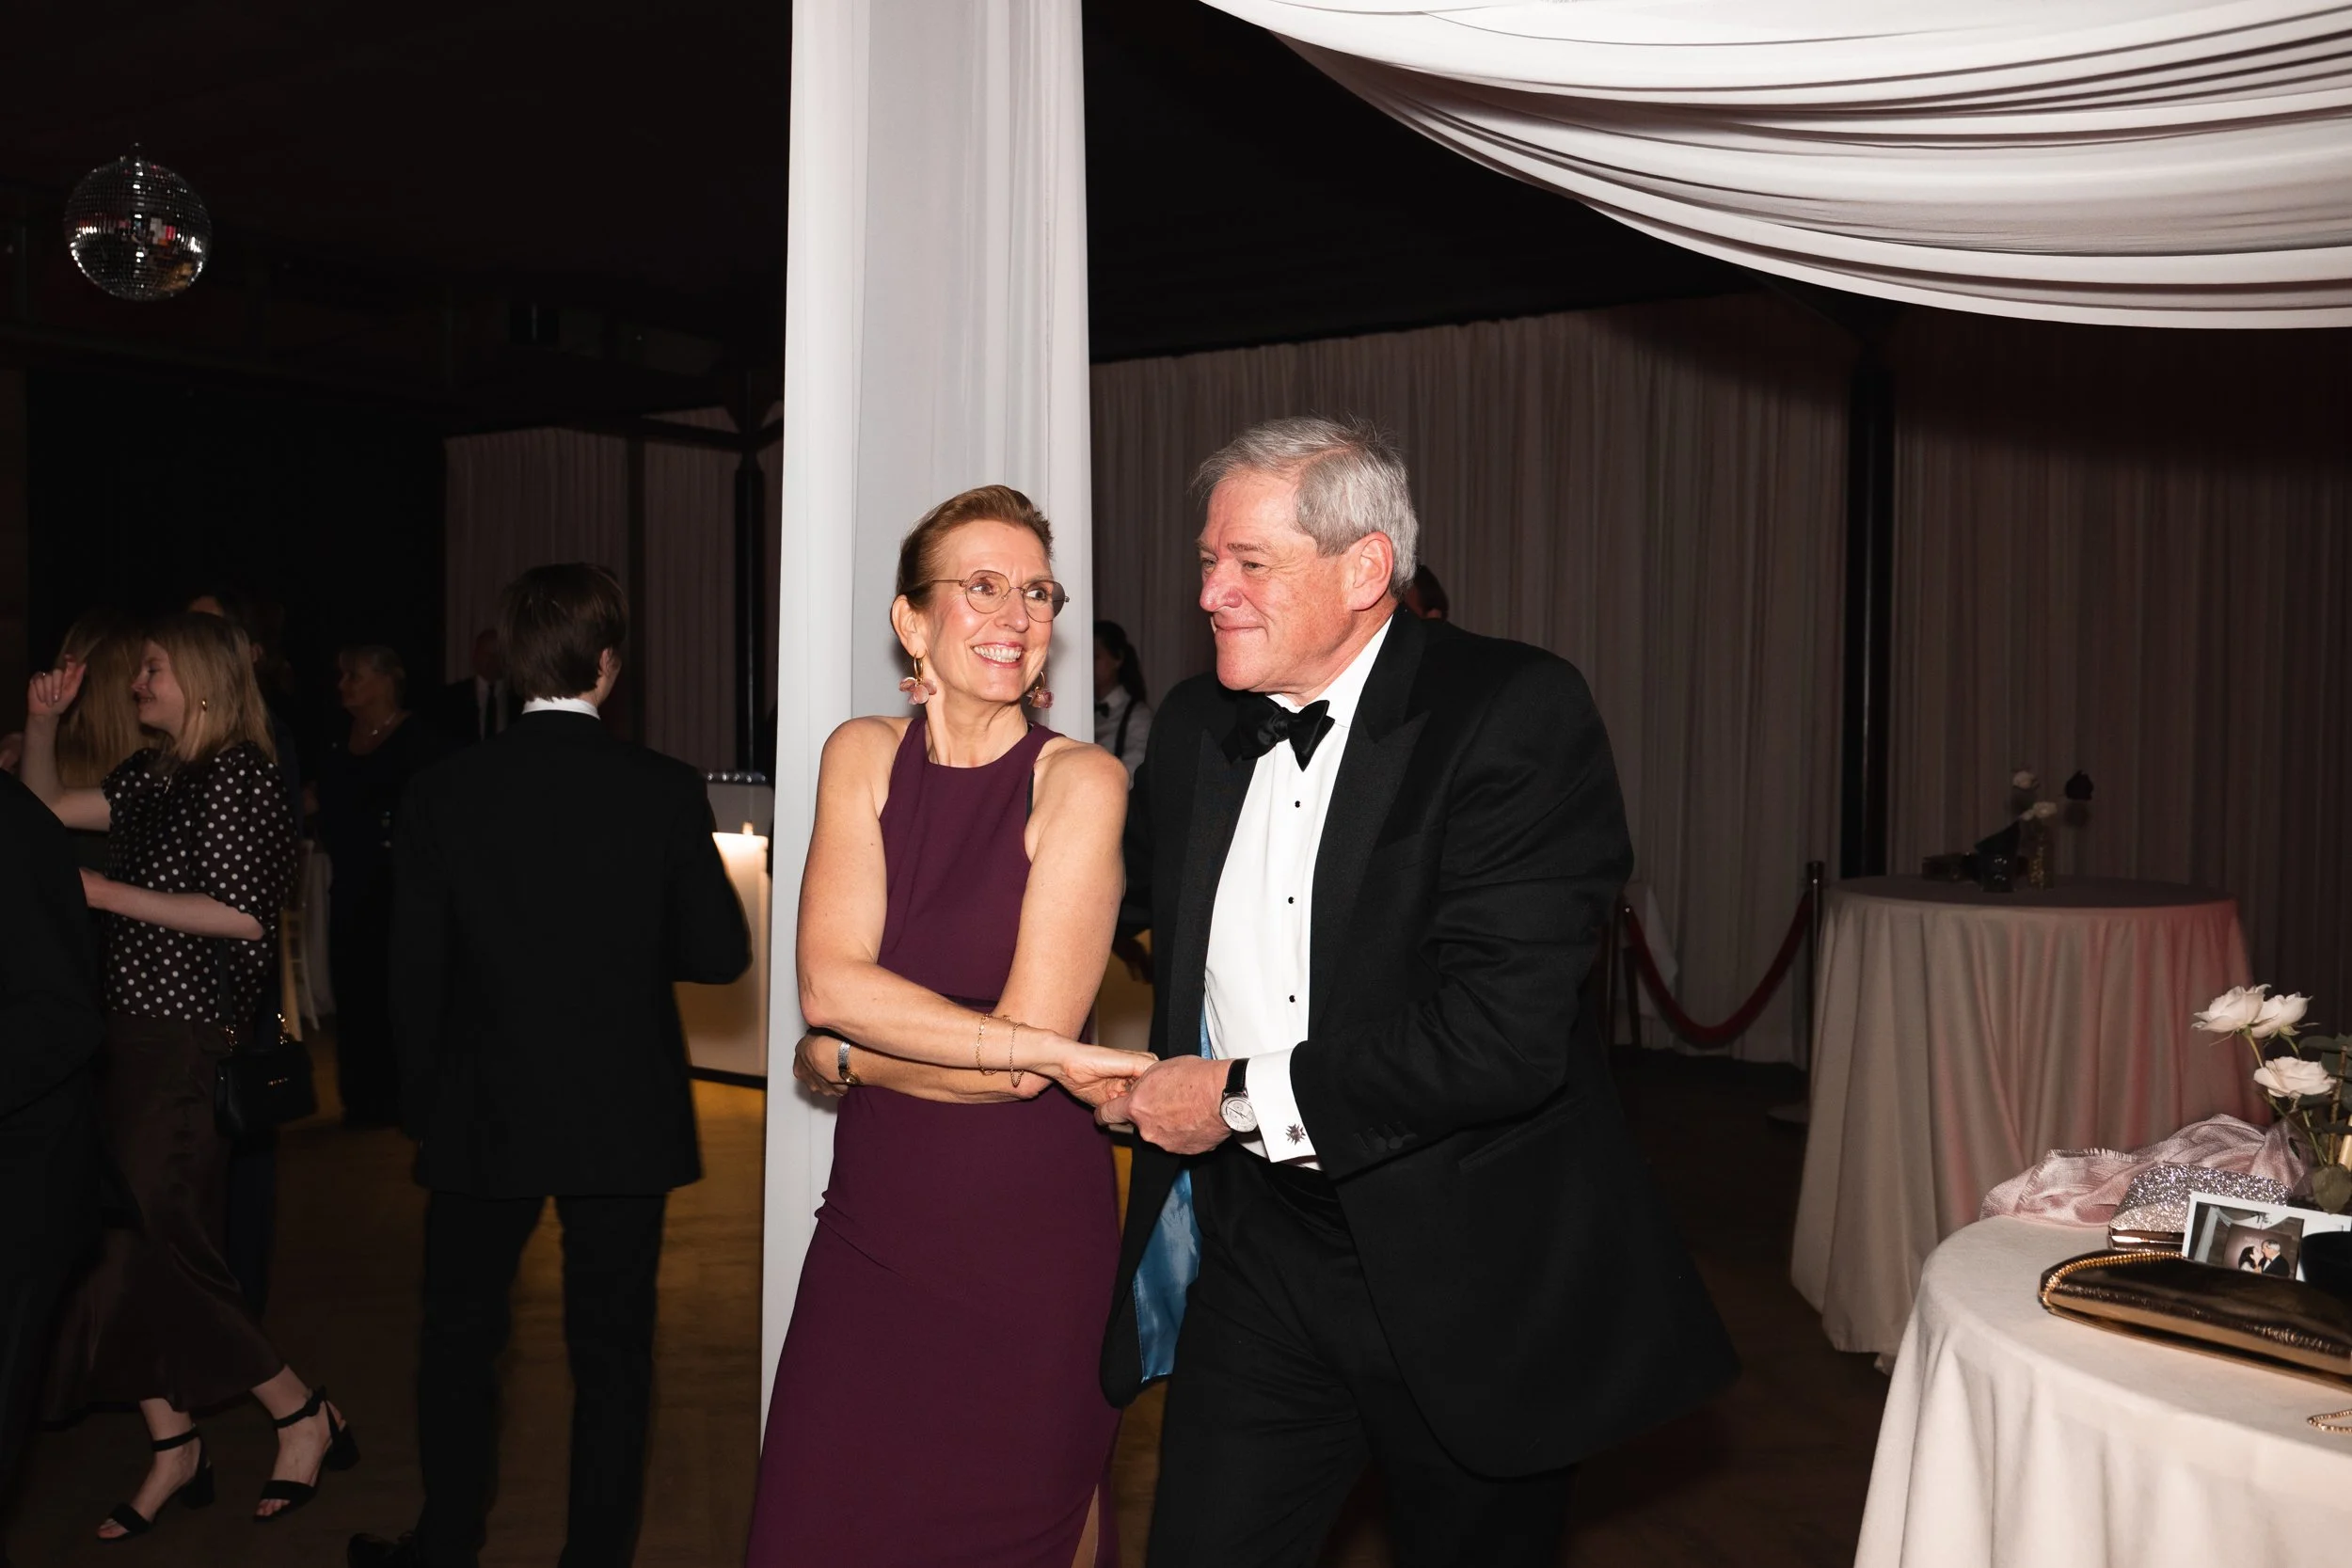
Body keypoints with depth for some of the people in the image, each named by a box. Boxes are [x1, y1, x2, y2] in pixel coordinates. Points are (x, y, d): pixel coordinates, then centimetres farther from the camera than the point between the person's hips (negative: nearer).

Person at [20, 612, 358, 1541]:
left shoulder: (237, 774, -11)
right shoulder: (159, 776, 14)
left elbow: (239, 915, -18)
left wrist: (108, 895, -15)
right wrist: (41, 724, 8)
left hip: (191, 1046, -8)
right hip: (131, 1043, 8)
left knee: (149, 1251, -4)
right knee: (125, 1254, 10)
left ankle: (303, 1416, 11)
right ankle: (173, 1453, 22)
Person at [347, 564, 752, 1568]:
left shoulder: (444, 791, -7)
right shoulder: (665, 791, -10)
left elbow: (415, 970, -3)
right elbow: (721, 952, -6)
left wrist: (422, 1101, 9)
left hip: (482, 1117, 1)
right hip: (625, 1118, -1)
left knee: (460, 1336, 20)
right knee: (611, 1353, 10)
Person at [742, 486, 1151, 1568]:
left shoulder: (1081, 781, -9)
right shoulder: (861, 757, 3)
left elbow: (1020, 1060, -14)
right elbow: (828, 983, -11)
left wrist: (842, 1061, -4)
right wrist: (1054, 1054, -18)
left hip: (1028, 1238, -3)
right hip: (872, 1224, 4)